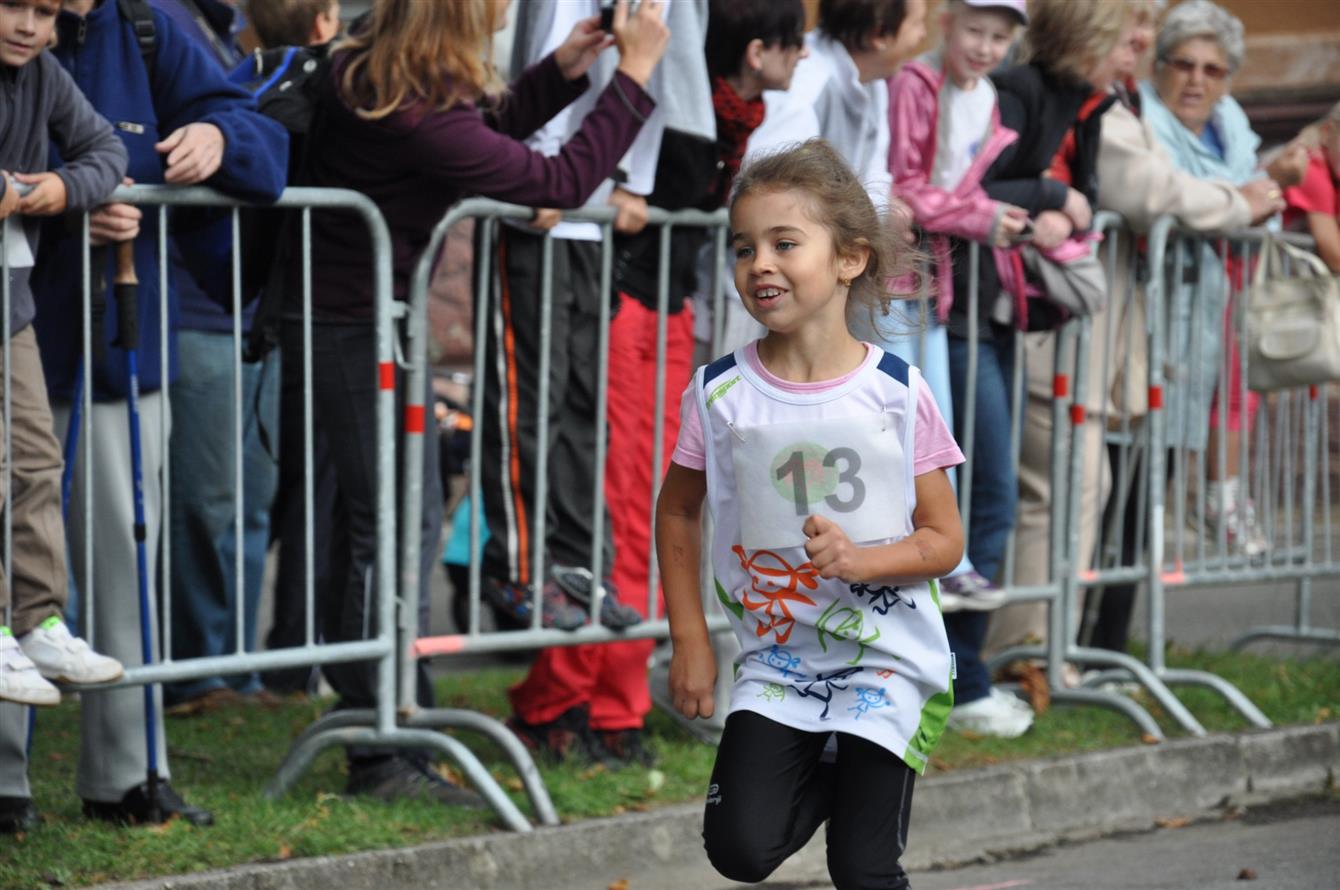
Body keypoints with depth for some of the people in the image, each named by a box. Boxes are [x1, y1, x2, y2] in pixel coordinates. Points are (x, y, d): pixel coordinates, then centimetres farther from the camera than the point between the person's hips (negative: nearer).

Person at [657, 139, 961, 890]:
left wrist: (861, 559, -23)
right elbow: (678, 512, 9)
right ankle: (825, 778, 20)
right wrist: (690, 641, 3)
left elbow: (945, 540, -5)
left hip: (888, 659, -2)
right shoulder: (721, 393, -7)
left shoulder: (896, 393, -10)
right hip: (775, 660, 2)